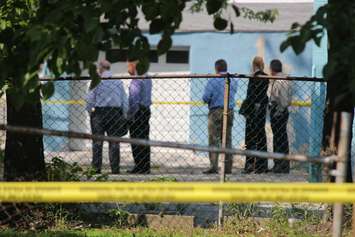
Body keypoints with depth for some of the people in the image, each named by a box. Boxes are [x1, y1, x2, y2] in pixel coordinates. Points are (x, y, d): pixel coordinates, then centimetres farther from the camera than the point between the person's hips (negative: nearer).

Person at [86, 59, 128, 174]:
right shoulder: (118, 82, 4)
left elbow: (89, 99, -7)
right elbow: (125, 101, 5)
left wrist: (90, 111, 7)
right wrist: (124, 116, 11)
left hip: (99, 113, -2)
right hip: (115, 112, 2)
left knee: (97, 142, 4)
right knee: (114, 142, 6)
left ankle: (96, 168, 2)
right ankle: (115, 168, 4)